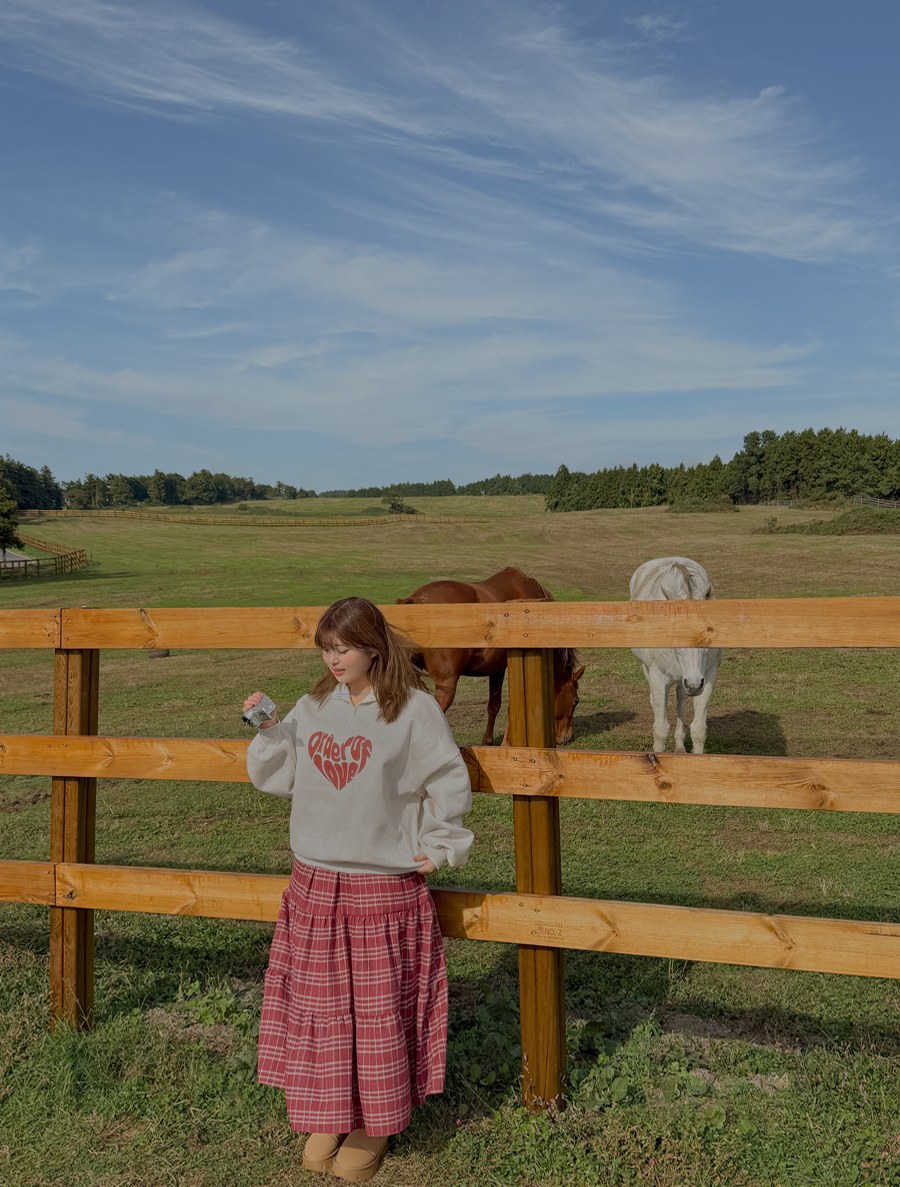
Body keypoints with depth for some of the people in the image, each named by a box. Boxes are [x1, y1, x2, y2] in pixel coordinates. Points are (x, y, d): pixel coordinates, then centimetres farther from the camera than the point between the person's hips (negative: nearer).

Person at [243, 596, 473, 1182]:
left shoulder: (414, 708, -11)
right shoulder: (313, 707, 4)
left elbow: (450, 785, -6)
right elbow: (277, 776, 10)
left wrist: (436, 849, -3)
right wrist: (267, 729, -5)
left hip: (384, 887, -5)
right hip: (315, 885, 5)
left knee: (379, 1012, 8)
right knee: (318, 1009, 14)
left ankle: (375, 1128, 27)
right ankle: (329, 1118, 33)